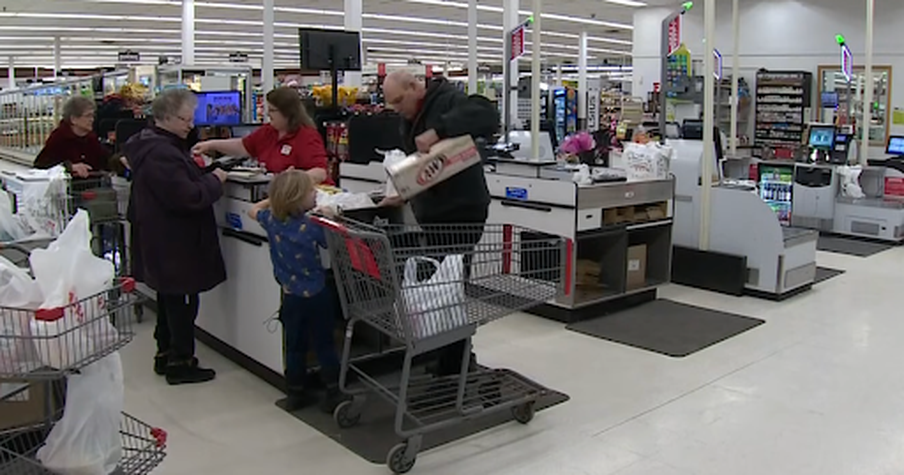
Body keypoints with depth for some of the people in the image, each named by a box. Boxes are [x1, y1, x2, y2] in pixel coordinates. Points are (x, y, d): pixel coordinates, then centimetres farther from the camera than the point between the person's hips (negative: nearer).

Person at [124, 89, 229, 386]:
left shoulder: (150, 144, 10)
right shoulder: (162, 154, -24)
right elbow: (188, 197, -27)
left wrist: (200, 172, 6)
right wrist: (215, 180, -13)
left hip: (161, 241, 11)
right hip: (173, 243, -11)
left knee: (170, 296, 20)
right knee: (182, 301, 0)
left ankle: (165, 353, 32)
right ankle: (180, 363, 11)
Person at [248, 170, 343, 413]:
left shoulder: (272, 220, -5)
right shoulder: (312, 225, -19)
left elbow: (253, 210, 16)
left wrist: (275, 198, 21)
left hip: (290, 296, 4)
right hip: (316, 295, -4)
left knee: (295, 346, 16)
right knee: (324, 345, 8)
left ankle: (296, 393, 26)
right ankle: (333, 393, 14)